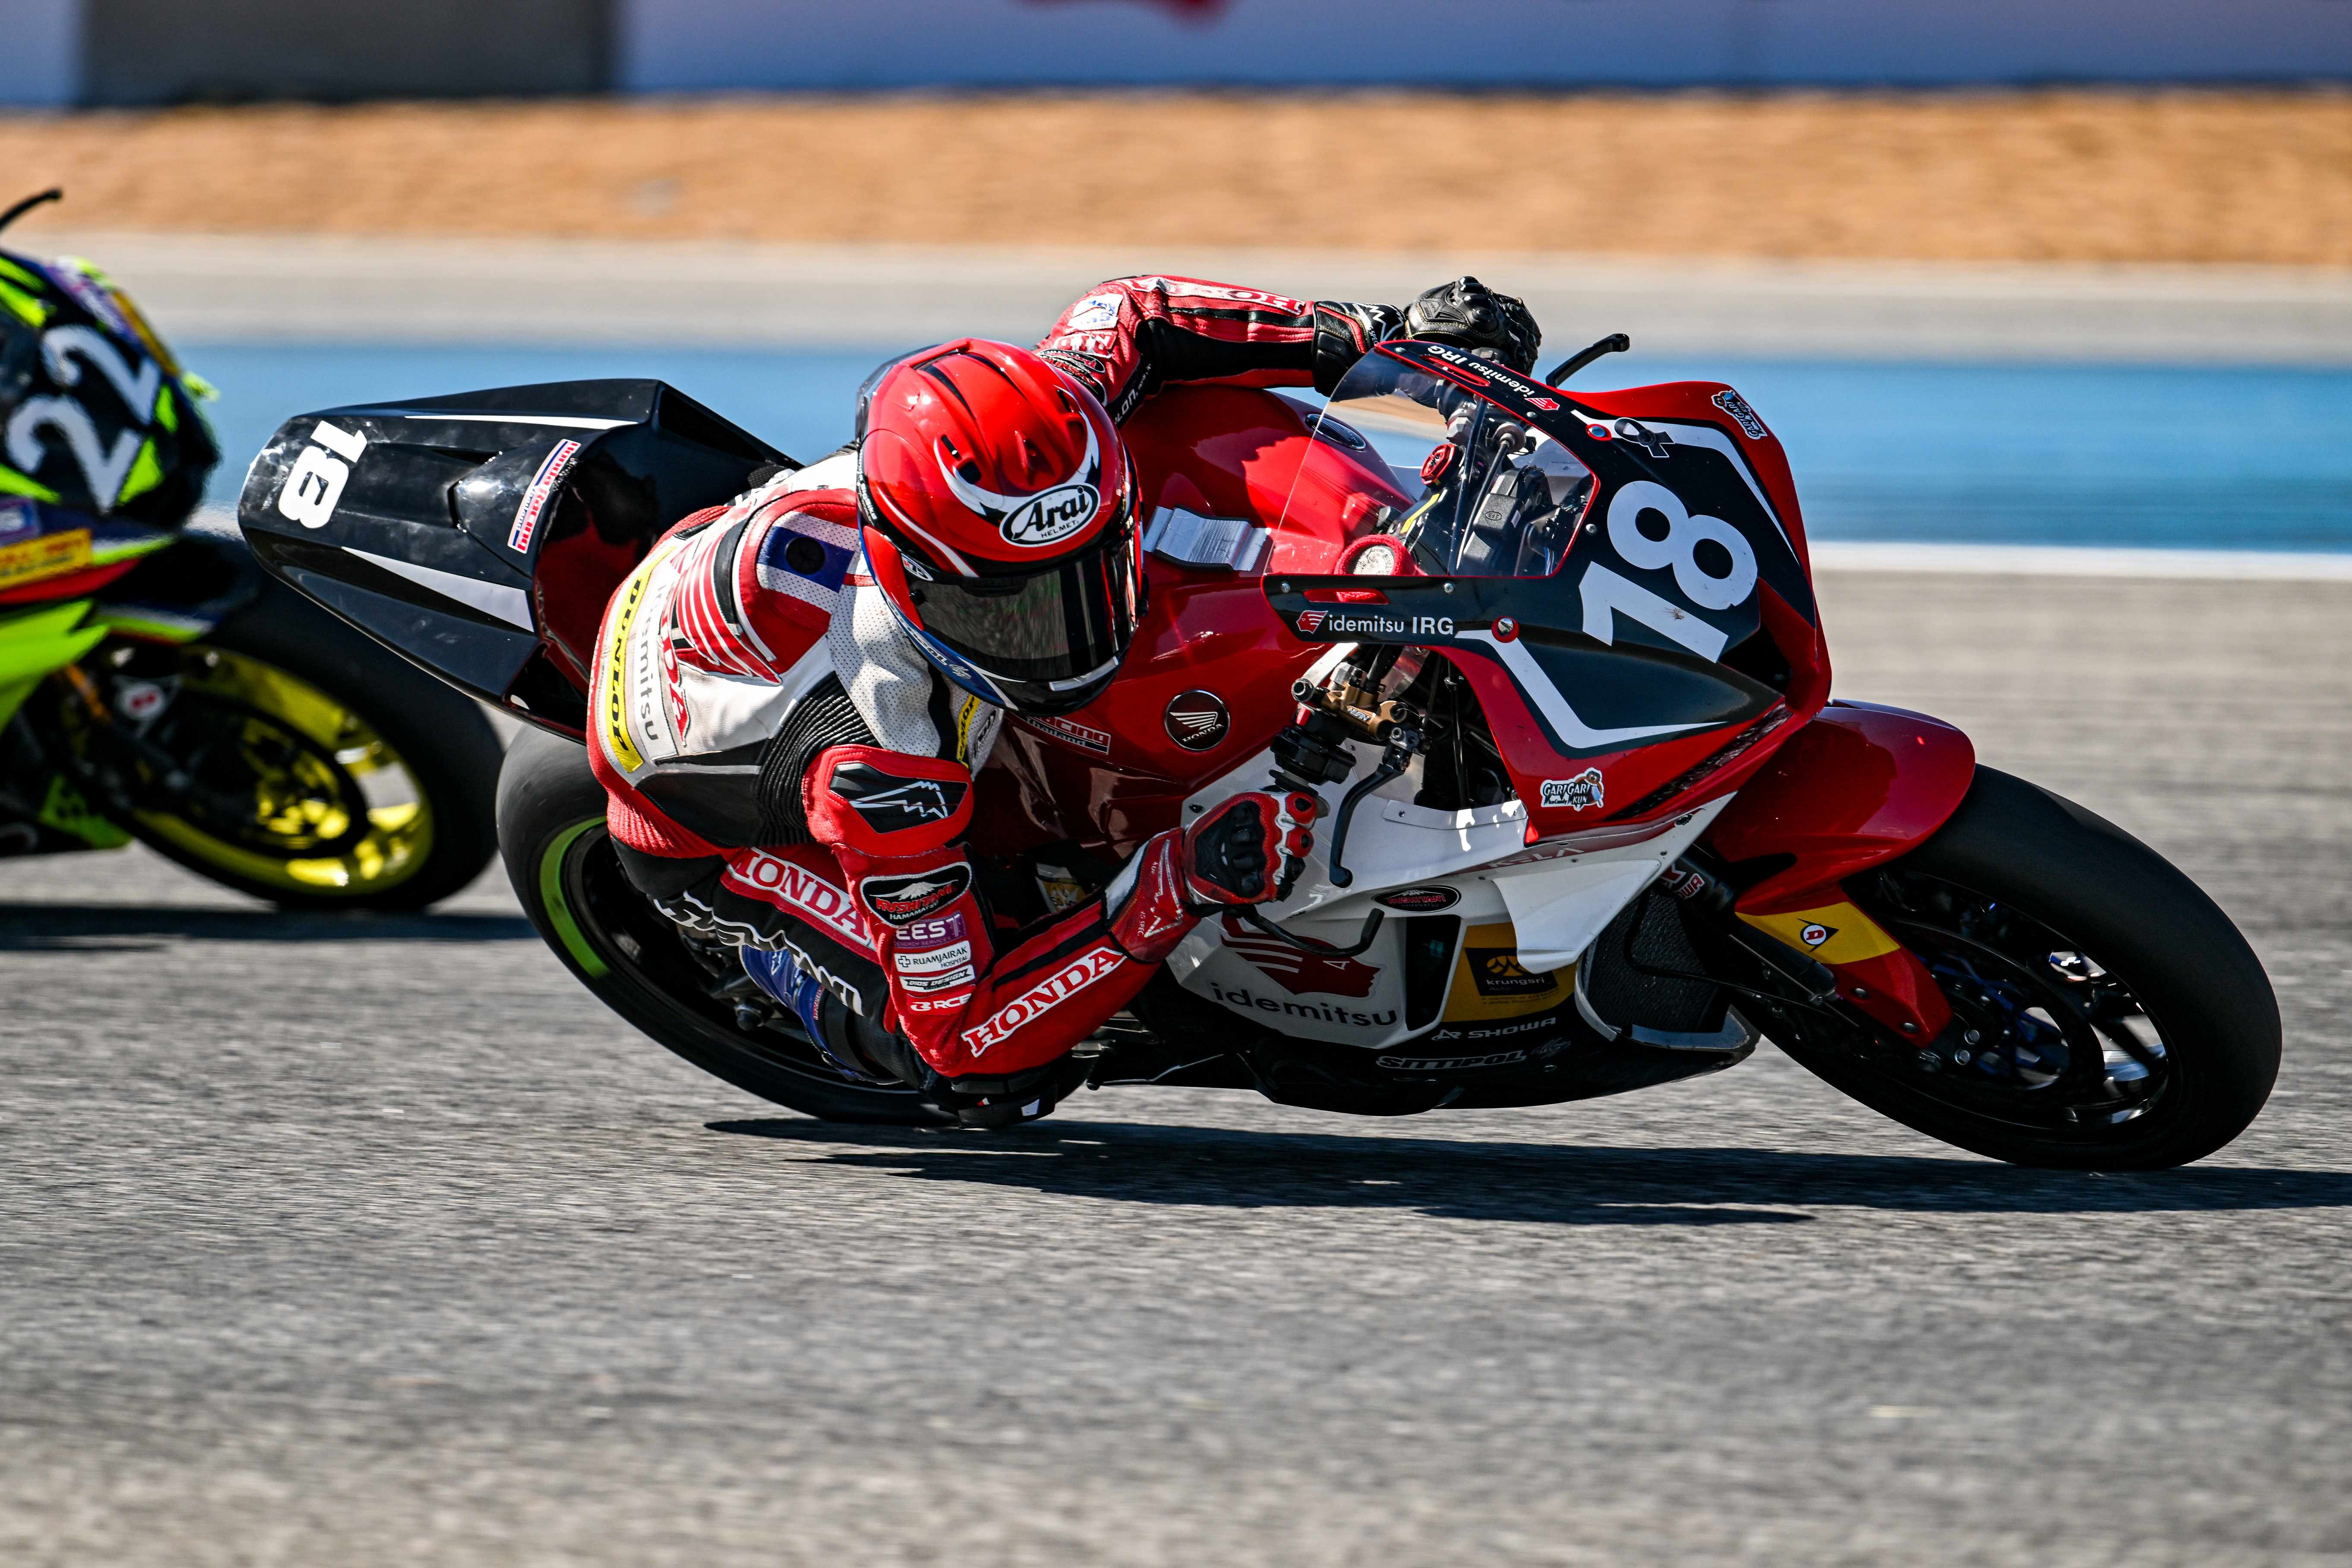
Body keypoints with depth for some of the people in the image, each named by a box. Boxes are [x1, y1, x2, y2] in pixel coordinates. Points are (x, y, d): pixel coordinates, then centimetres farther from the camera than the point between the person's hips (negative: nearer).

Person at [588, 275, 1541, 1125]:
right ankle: (774, 949, 4)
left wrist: (1373, 335, -20)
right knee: (995, 1084, -20)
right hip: (710, 834, -6)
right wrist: (1174, 893, -46)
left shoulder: (1016, 455, -31)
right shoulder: (870, 766, -46)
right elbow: (957, 1034, -37)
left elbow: (1125, 318, -10)